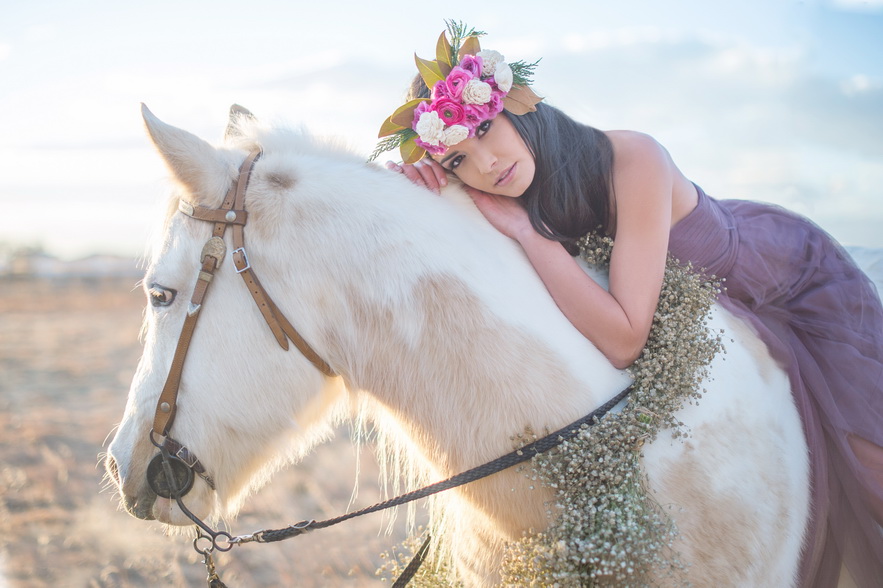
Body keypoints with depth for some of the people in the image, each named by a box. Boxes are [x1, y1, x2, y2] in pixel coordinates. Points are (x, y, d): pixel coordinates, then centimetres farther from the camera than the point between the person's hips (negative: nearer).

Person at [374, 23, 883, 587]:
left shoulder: (635, 160, -41)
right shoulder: (509, 200, -23)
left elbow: (623, 339, -44)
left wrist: (525, 230, -44)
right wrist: (416, 189, -39)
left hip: (801, 281, -4)